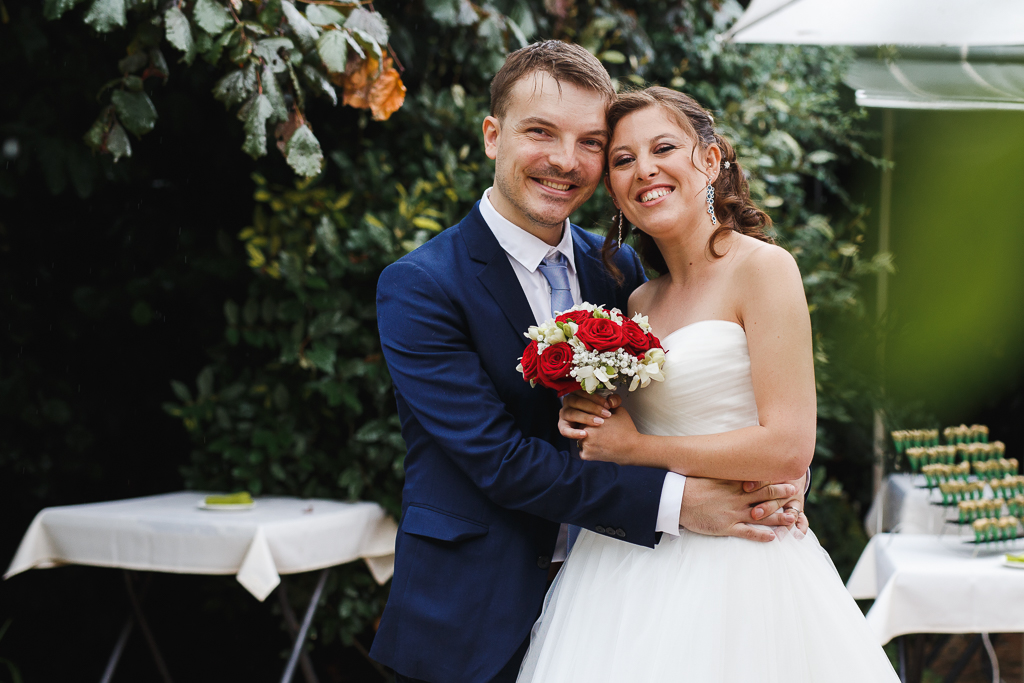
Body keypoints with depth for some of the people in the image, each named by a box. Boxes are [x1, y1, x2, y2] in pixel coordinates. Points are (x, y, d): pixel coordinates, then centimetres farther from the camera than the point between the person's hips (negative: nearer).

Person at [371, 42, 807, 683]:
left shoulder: (620, 270, 5)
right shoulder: (419, 287, -13)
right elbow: (497, 458, -20)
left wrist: (780, 479, -15)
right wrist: (672, 501, -24)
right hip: (470, 630, -5)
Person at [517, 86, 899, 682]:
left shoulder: (763, 268, -9)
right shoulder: (640, 302, 12)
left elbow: (788, 449, -17)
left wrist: (634, 448, -11)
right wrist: (588, 425, -1)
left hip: (734, 568, -6)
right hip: (632, 562, 6)